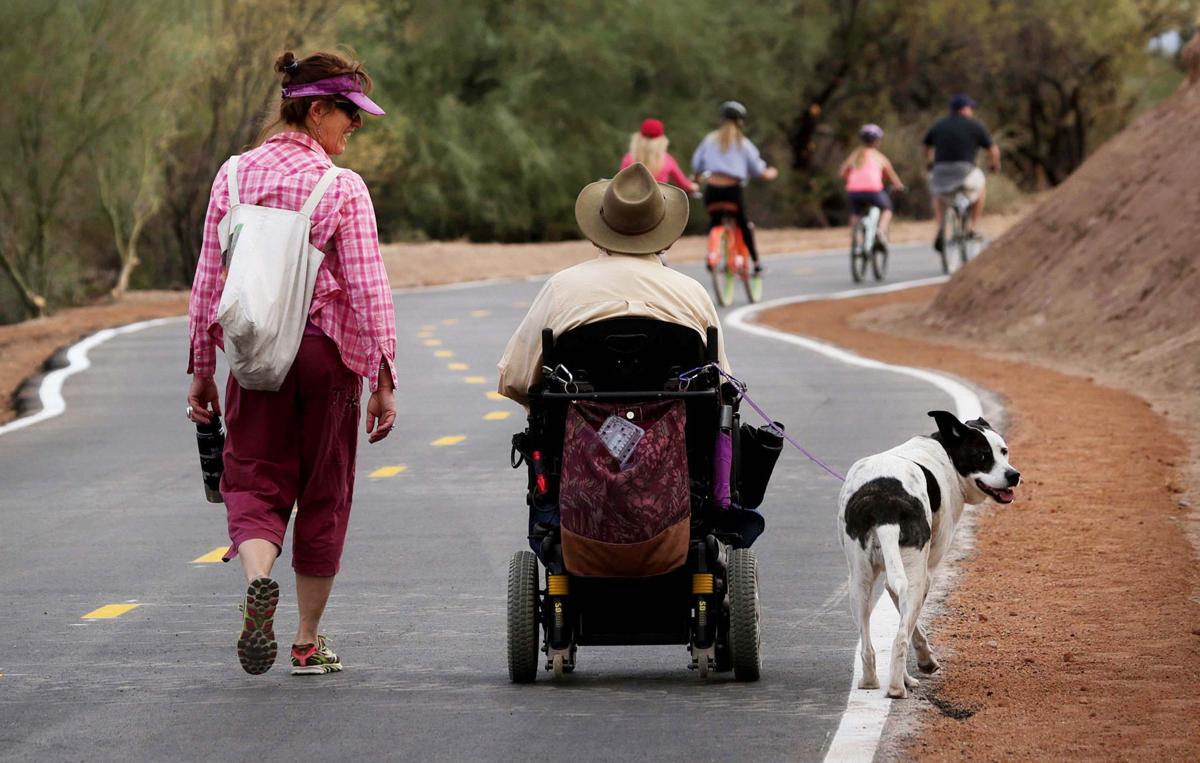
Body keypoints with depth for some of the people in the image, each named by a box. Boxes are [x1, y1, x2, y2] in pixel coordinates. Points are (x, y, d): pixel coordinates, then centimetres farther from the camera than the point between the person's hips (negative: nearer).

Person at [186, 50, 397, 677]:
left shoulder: (235, 176, 1)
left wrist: (201, 368, 10)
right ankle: (308, 642, 17)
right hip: (327, 349, -2)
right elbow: (367, 287, -13)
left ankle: (256, 577, -27)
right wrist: (383, 378, -8)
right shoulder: (342, 189, -10)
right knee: (324, 492, 11)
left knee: (255, 482, 6)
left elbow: (208, 279, 3)